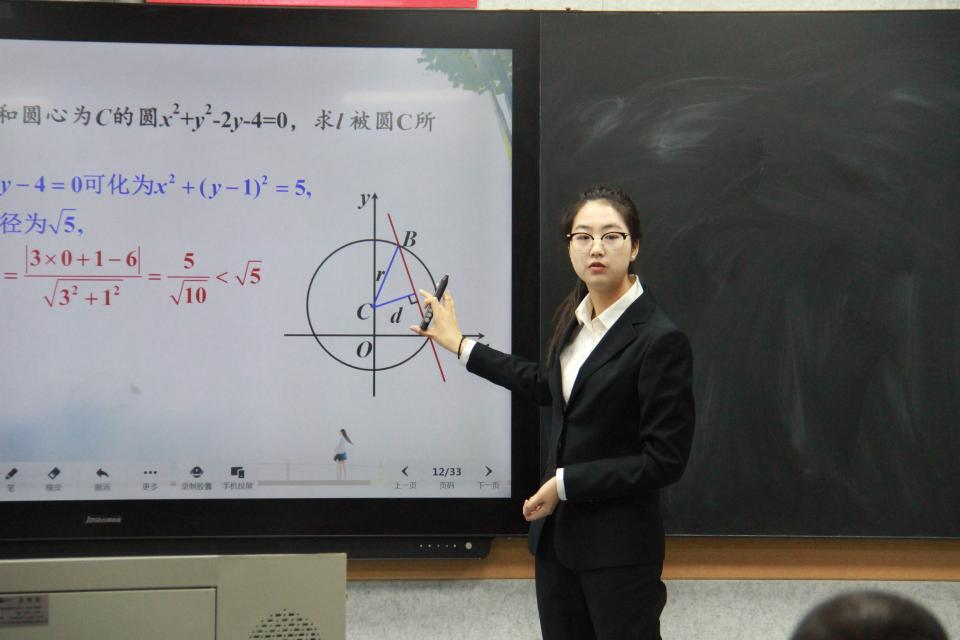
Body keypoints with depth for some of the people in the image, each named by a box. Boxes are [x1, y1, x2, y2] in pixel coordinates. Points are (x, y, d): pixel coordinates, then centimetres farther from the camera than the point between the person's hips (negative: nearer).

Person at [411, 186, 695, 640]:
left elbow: (664, 461, -17)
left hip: (619, 549, -7)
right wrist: (460, 345, 28)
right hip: (557, 534, 7)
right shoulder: (573, 317, 6)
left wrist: (567, 483, -15)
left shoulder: (660, 340, -18)